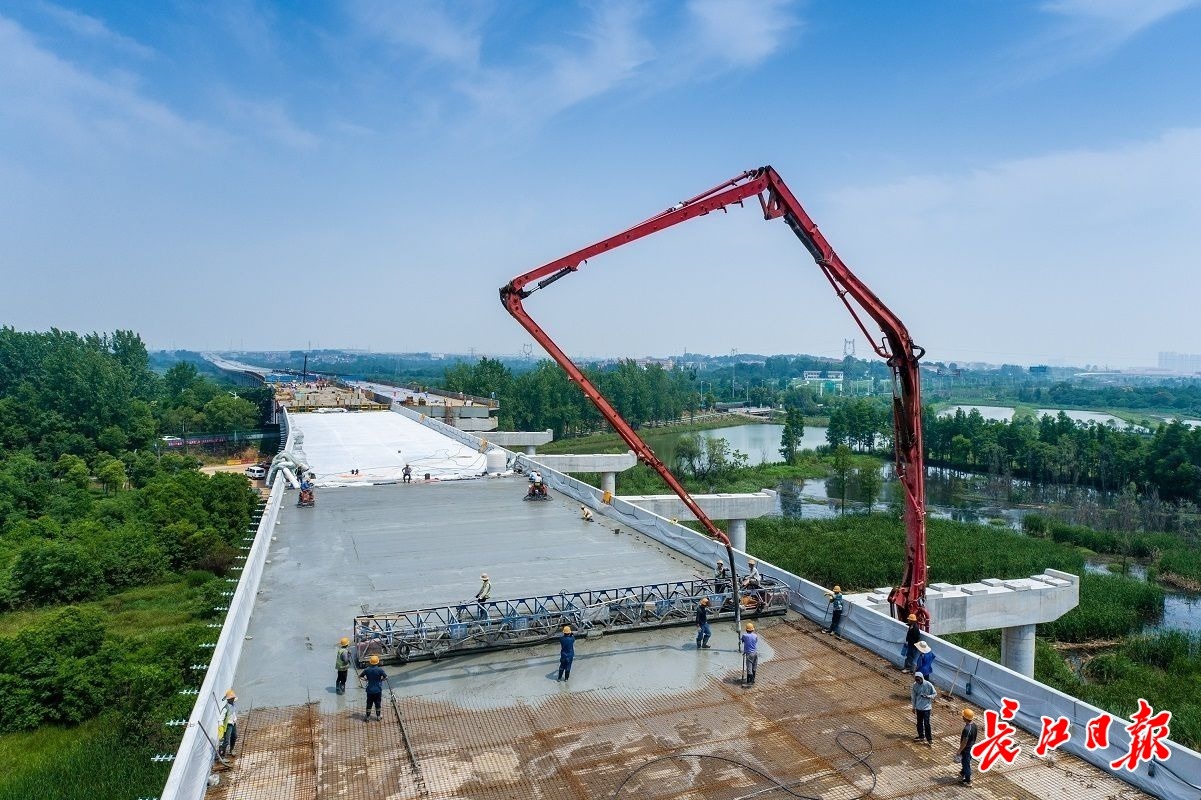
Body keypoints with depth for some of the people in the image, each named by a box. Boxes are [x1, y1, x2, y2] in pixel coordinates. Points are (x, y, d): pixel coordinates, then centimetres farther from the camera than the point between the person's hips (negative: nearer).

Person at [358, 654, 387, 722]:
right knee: (378, 703, 13)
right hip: (378, 690, -1)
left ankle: (367, 717, 20)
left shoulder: (367, 670, -8)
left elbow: (359, 676, 2)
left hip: (370, 690, 1)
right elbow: (386, 677, -15)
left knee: (369, 703, 13)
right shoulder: (380, 669, -15)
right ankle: (378, 716, 22)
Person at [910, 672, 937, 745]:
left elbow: (935, 694, -4)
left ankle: (929, 739, 5)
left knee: (926, 723, -7)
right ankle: (921, 736, 34)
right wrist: (914, 707, 11)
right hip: (918, 707, 4)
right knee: (919, 722, 16)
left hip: (926, 707, -4)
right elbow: (914, 696, 6)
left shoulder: (928, 684, -16)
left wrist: (928, 696, -23)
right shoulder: (915, 685, -5)